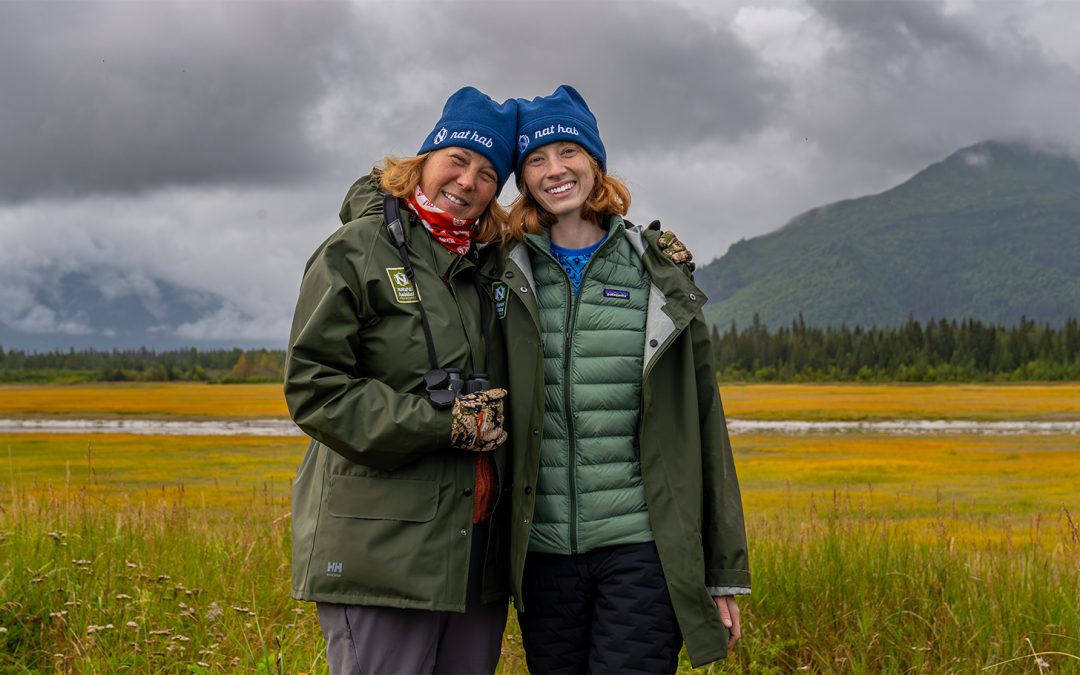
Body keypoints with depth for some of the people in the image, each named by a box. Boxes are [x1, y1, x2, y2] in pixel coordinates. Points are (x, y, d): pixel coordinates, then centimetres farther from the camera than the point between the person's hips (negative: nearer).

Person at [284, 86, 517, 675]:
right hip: (383, 551, -6)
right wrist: (443, 424, -15)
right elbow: (312, 388, -10)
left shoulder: (487, 267, 18)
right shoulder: (356, 251, -2)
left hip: (476, 552, 7)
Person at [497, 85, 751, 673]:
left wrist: (725, 572, 5)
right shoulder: (504, 276, 7)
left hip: (642, 546, -2)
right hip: (542, 551, 2)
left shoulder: (660, 276, 4)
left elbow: (704, 422, 6)